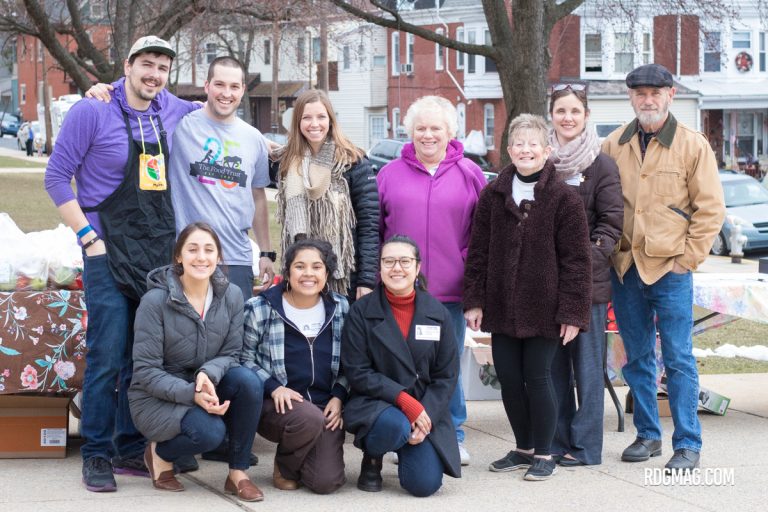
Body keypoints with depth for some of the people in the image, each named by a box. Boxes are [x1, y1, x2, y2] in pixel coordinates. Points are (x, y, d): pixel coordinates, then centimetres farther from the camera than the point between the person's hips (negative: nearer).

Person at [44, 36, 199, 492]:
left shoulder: (171, 111, 8)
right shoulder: (93, 112, -6)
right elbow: (57, 177, -5)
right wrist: (88, 235, -10)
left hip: (160, 250, 5)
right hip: (109, 251, -5)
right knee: (108, 358, -8)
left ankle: (131, 450, 19)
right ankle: (97, 457, 2)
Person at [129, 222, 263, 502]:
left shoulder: (231, 296, -5)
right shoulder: (155, 301, -17)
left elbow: (231, 353, -2)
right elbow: (146, 371, -16)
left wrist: (208, 374, -25)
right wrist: (191, 394, -30)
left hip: (205, 387, 4)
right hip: (156, 398, -4)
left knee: (248, 381, -26)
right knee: (210, 429, -33)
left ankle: (237, 473, -12)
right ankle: (159, 452, 2)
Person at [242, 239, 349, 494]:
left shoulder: (341, 309, 8)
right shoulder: (260, 309, -2)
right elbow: (244, 358, 0)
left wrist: (338, 397, -2)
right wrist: (274, 387, -15)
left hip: (327, 408, 3)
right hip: (277, 405, -2)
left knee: (326, 481, -16)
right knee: (310, 419, -37)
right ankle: (284, 466, -3)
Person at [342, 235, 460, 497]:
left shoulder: (437, 313, 3)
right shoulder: (361, 312, -5)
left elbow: (446, 376, 3)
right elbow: (357, 373, -10)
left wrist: (427, 416, -13)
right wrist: (405, 401, -20)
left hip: (426, 411, 2)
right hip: (374, 405, -2)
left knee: (425, 484, -16)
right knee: (394, 427, -37)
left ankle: (407, 449, 21)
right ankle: (371, 458, 0)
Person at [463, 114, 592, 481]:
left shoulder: (563, 197, -5)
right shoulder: (493, 195, 6)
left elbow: (576, 258, -5)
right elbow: (478, 251, 9)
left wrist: (572, 311, -9)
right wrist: (474, 300, 2)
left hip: (543, 309, -4)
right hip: (502, 307, 4)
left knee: (537, 377, 0)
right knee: (508, 378, 8)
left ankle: (544, 454, 14)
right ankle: (524, 448, 25)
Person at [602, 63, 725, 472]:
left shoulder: (692, 145, -2)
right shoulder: (613, 146, 7)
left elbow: (710, 209, -1)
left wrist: (687, 257, -6)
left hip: (670, 270, -4)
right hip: (626, 268, 4)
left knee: (678, 359, -3)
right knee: (637, 358, 11)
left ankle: (687, 445, 3)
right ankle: (647, 435, 22)